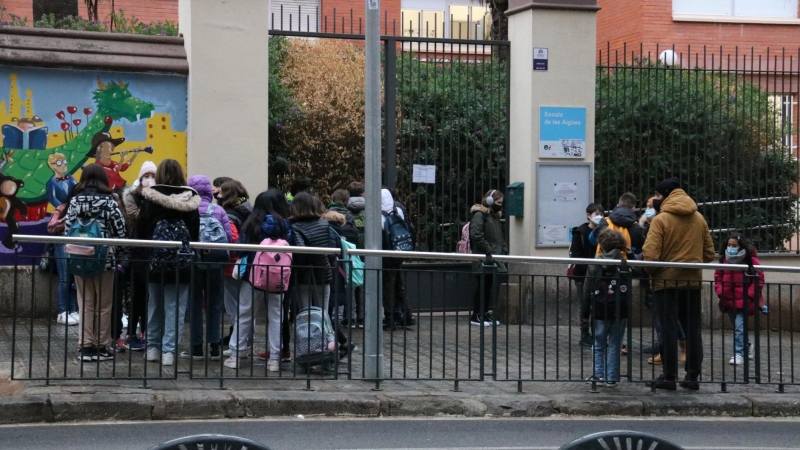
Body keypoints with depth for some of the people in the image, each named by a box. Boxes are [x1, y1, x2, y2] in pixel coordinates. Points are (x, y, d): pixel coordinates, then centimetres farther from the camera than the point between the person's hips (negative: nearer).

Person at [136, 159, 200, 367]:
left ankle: (153, 347, 18)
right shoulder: (190, 199, -2)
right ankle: (169, 350, -3)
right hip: (181, 261, -1)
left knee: (155, 305, 14)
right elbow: (195, 229, -3)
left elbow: (141, 225, -4)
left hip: (155, 258, 1)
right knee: (175, 307, 2)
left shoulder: (151, 198, -3)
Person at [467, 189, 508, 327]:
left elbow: (501, 237, 25)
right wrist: (489, 250, -19)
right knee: (482, 287, -5)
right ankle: (476, 316, 1)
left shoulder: (495, 216, 18)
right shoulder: (479, 215, -9)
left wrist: (504, 251, 10)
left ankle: (485, 313, 17)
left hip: (495, 259, 8)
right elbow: (476, 235, -20)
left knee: (491, 286, 9)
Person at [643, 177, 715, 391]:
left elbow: (650, 255, -17)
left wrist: (651, 272, 1)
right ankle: (693, 376, 10)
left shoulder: (660, 219, -11)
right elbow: (709, 253, 10)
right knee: (692, 330, 10)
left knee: (669, 330, 0)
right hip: (693, 281, 5)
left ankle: (669, 377, 1)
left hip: (666, 281, -4)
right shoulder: (699, 218, 7)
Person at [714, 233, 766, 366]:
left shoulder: (751, 260, -7)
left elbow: (759, 278, -6)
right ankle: (746, 348, 34)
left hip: (743, 301, -5)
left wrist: (750, 294, -13)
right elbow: (718, 277, 12)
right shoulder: (724, 259, 6)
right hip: (729, 300, 6)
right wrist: (720, 292, -2)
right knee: (737, 327, 16)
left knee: (739, 327, -15)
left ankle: (739, 354, -13)